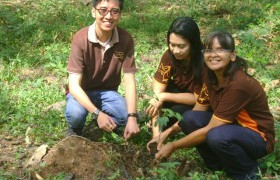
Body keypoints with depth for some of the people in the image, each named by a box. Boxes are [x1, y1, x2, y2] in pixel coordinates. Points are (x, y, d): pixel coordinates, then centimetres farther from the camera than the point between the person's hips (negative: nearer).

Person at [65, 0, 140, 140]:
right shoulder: (81, 39, -25)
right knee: (76, 113, -34)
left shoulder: (126, 39, -17)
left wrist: (132, 117, -28)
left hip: (107, 92, 3)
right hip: (81, 92, -2)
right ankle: (75, 133, 3)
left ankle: (107, 121, 11)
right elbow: (74, 85, -28)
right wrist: (97, 113, -40)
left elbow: (129, 80, -16)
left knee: (127, 115, -24)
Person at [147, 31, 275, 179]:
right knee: (190, 118, -15)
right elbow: (196, 113, 2)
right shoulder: (210, 76, -7)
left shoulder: (238, 84, -31)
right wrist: (169, 131, -11)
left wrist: (173, 146, -21)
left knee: (217, 136, -36)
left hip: (258, 137, -7)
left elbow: (210, 129, -29)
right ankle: (218, 165, 4)